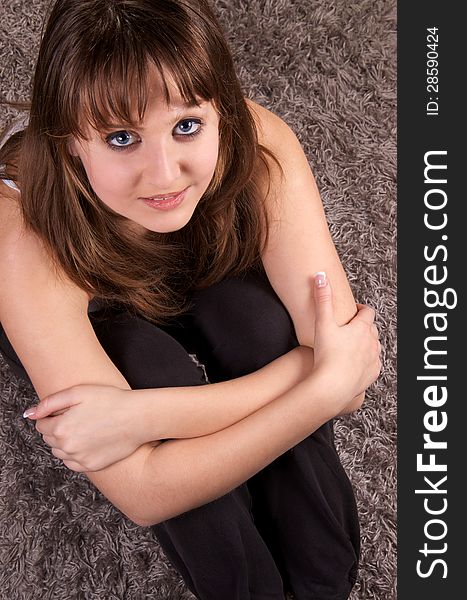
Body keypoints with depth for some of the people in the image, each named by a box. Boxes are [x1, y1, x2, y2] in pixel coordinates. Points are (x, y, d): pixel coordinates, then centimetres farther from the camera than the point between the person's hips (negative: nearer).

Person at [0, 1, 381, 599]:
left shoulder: (259, 147, -35)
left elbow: (342, 353, -36)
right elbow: (142, 492, -41)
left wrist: (144, 415, -44)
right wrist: (330, 385, -44)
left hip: (202, 285, 2)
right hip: (85, 320, -2)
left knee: (252, 305, -29)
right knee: (151, 361, -32)